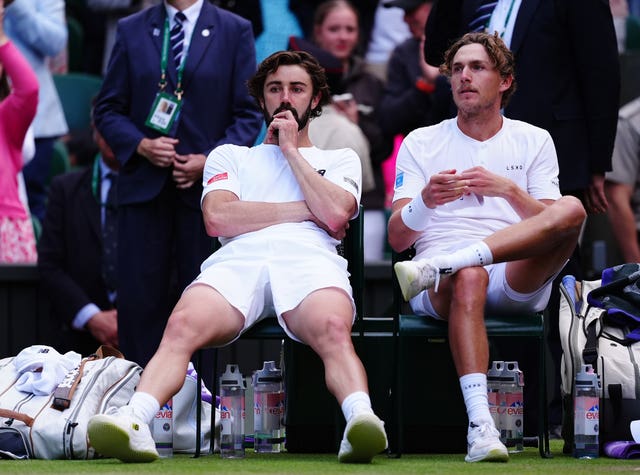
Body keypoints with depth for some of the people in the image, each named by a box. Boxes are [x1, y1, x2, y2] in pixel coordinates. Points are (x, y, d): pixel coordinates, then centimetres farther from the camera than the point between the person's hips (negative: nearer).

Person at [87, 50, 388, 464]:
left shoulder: (340, 159, 31)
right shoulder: (230, 156, 34)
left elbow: (336, 212, 7)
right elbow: (218, 218, 12)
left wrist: (291, 149, 18)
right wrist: (308, 210, 10)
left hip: (309, 260, -1)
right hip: (238, 259, 1)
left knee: (333, 329, -39)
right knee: (183, 325, -34)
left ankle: (361, 419, -62)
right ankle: (135, 422, -54)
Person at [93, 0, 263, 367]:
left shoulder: (235, 31, 6)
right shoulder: (132, 30, 11)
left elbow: (249, 114, 2)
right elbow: (108, 108, 10)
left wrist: (211, 160, -11)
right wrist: (140, 145, -8)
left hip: (206, 186, -2)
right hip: (144, 185, 2)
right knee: (139, 298, -3)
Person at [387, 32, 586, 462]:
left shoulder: (533, 141, 19)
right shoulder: (421, 143, 17)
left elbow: (550, 224, 8)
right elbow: (397, 238, 8)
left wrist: (509, 190, -9)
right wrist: (426, 201, -14)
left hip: (519, 278, 1)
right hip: (445, 280, -1)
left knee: (572, 210, -28)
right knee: (469, 278, -40)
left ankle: (439, 267, -39)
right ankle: (480, 425, -53)